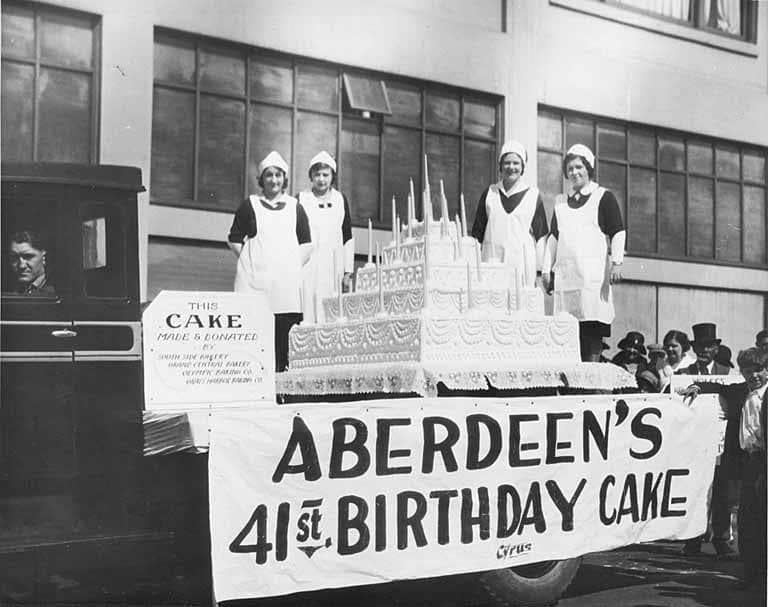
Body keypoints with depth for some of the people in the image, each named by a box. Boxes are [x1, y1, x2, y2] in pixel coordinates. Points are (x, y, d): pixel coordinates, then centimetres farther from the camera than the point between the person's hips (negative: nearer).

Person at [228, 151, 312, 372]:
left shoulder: (294, 207, 13)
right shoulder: (250, 205, 9)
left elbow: (306, 244, 14)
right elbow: (234, 240, 11)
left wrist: (294, 266, 3)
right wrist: (250, 262, 2)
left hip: (287, 279, 2)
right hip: (255, 278, -1)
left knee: (286, 327, -5)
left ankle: (282, 367, -1)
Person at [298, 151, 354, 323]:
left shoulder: (340, 200, 11)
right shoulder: (300, 199, 4)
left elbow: (348, 238, 12)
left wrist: (348, 272, 7)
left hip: (333, 267, 2)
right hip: (306, 267, -2)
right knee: (307, 311, -9)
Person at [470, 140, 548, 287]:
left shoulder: (533, 195, 6)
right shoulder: (489, 193, 11)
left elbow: (541, 235, 7)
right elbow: (477, 231, 14)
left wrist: (540, 269, 3)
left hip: (523, 264, -1)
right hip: (492, 260, 1)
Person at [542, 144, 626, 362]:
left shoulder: (603, 197, 8)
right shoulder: (560, 202, 21)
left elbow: (618, 232, 2)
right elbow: (553, 236, 22)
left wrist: (616, 263, -10)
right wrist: (547, 269, 14)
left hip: (594, 272, -4)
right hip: (565, 273, 4)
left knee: (592, 323, -11)